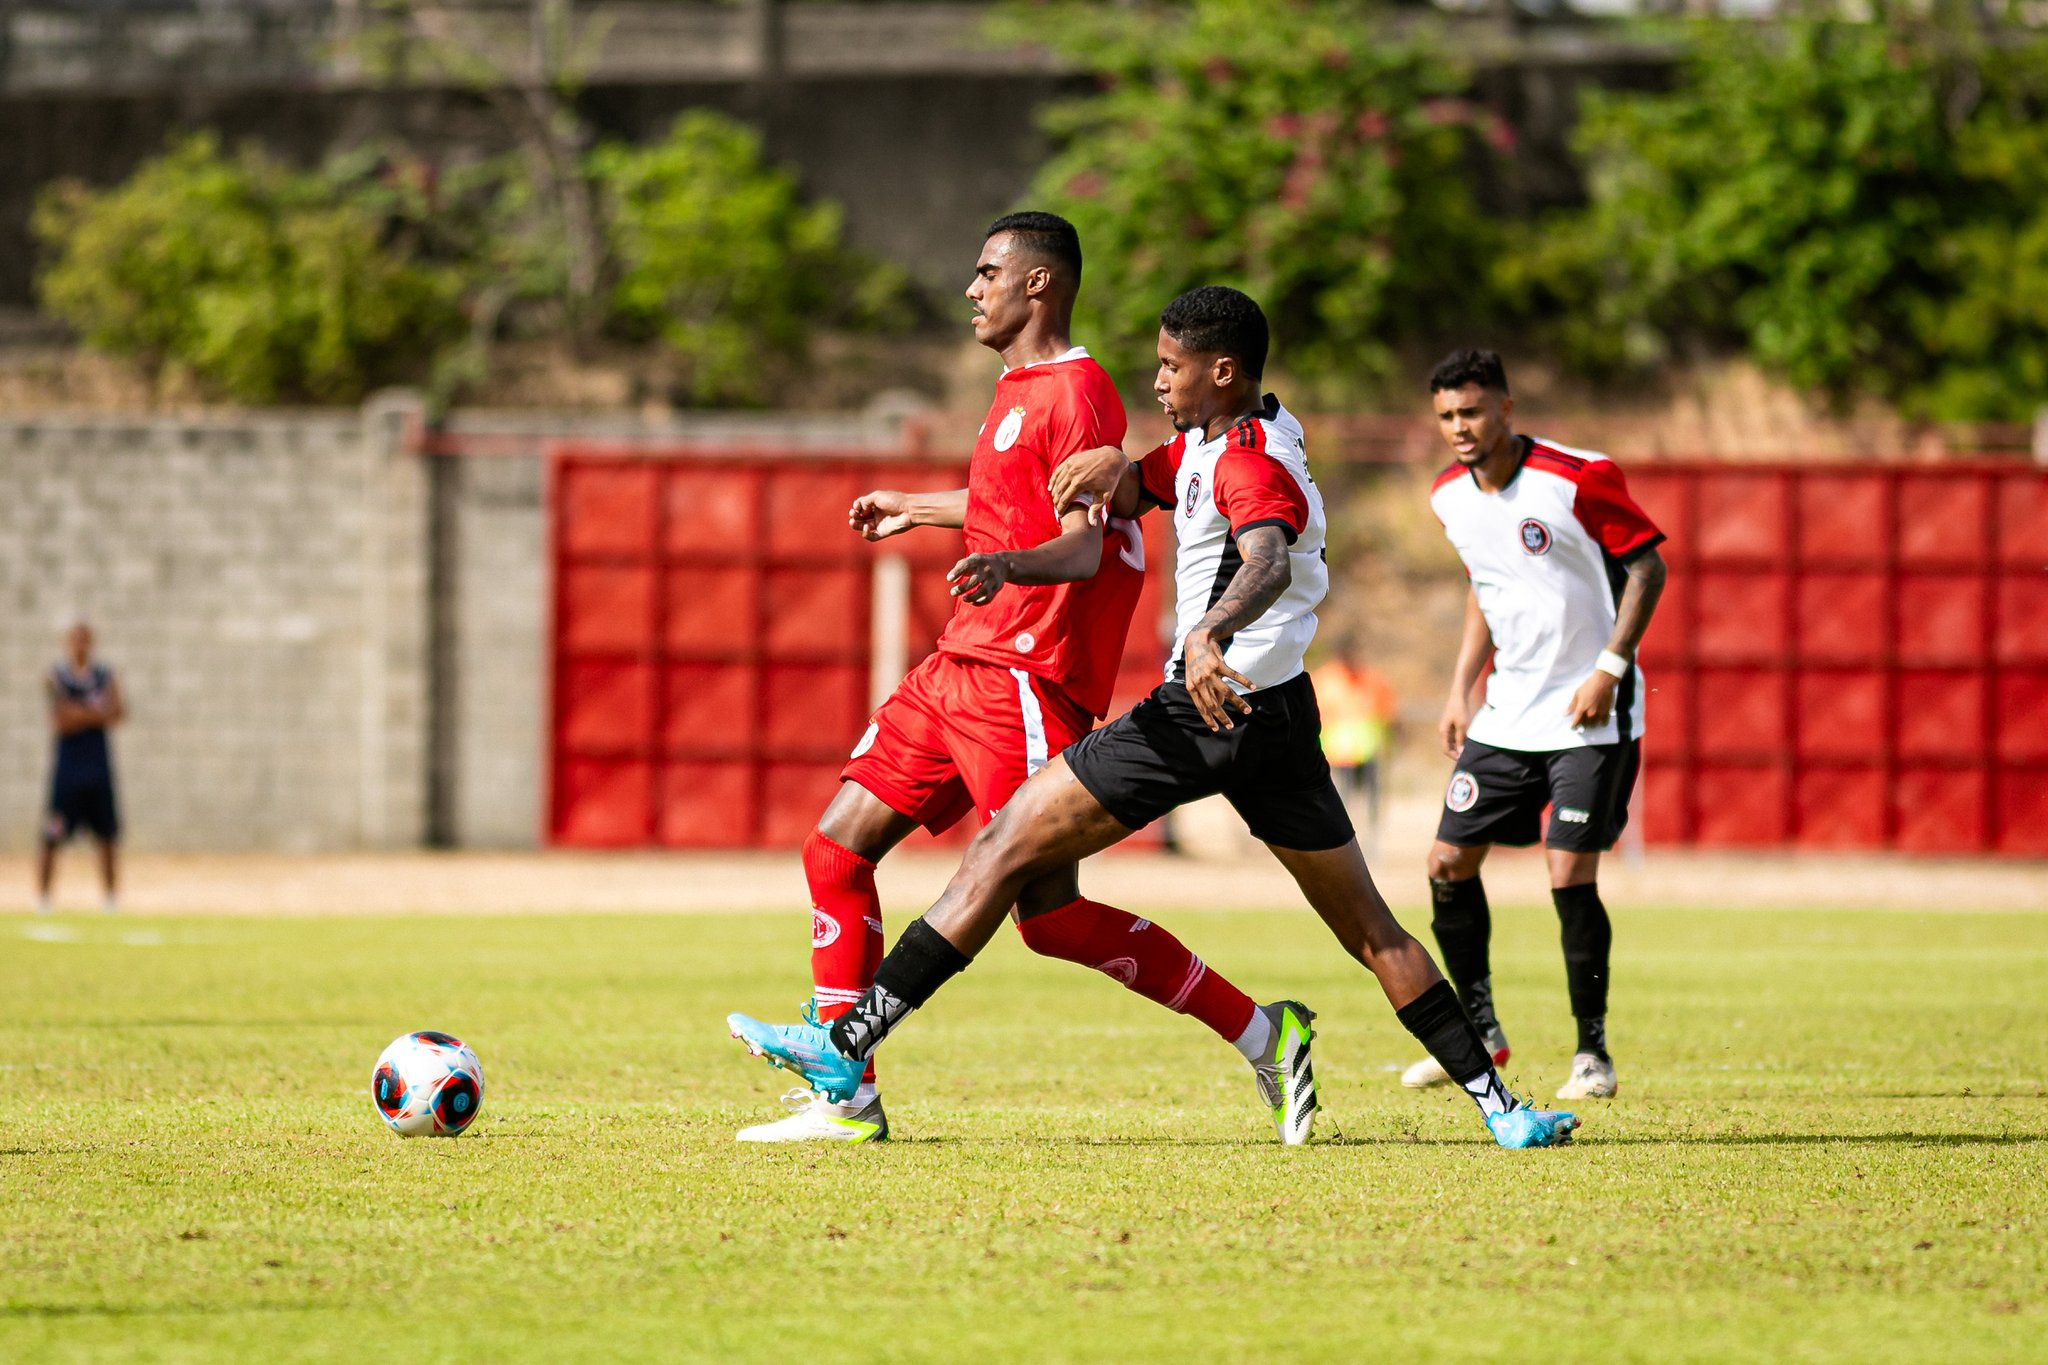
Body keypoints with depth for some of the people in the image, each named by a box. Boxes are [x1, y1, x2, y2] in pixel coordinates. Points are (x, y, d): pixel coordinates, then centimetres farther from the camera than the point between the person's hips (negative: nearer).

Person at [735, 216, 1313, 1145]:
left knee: (1050, 913, -11)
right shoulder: (1020, 385, 19)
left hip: (1024, 680, -10)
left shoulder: (1075, 393, -11)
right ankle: (846, 1096, 4)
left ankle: (1261, 1034, -2)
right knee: (836, 850, 3)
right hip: (959, 666, 10)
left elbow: (1085, 545, -21)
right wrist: (921, 509, 49)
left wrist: (1010, 563, -41)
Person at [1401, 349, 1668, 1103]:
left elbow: (1647, 565, -10)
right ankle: (1479, 1030, 20)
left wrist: (1610, 668, -18)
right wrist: (1460, 688, 15)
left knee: (1570, 875, -13)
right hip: (1506, 711, 6)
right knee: (1449, 863, 2)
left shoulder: (1578, 479, -16)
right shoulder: (1450, 496, 5)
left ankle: (1593, 1052, 1)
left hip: (1589, 711, -6)